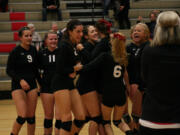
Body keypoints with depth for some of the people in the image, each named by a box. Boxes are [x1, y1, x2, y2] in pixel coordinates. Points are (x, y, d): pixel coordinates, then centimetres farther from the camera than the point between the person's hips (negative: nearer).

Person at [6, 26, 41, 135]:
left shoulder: (33, 50, 6)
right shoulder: (15, 51, -9)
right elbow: (9, 70, -10)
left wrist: (41, 82, 17)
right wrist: (20, 80, -24)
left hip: (32, 85, 5)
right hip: (18, 86, -5)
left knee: (31, 117, 5)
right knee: (22, 116, -14)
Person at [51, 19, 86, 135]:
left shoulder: (75, 46, 10)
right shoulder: (65, 46, -14)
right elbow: (60, 69, -18)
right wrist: (75, 68, -8)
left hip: (70, 84, 8)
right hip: (60, 84, -8)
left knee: (81, 117, 5)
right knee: (67, 120, -8)